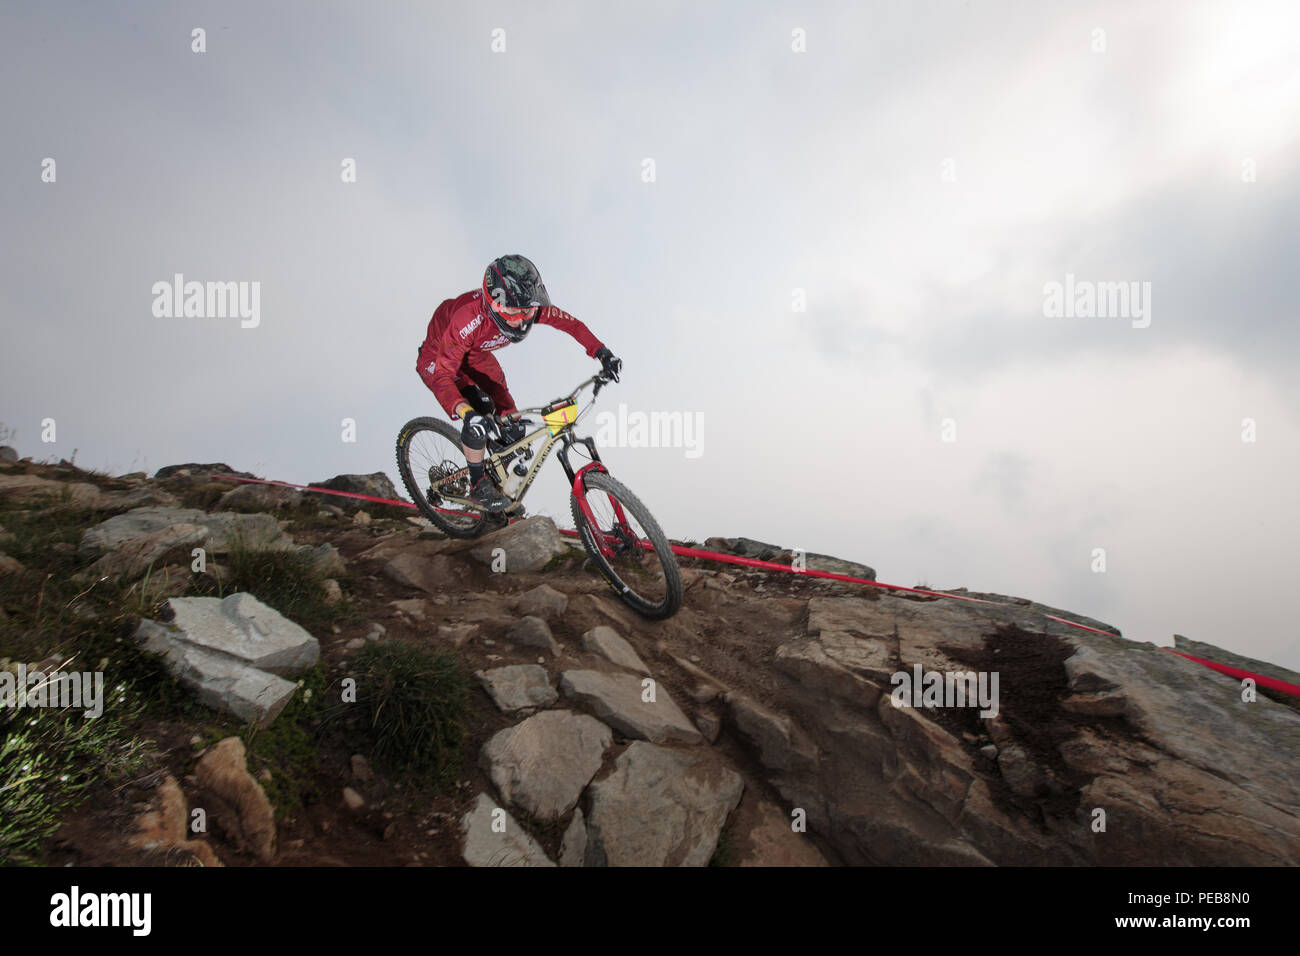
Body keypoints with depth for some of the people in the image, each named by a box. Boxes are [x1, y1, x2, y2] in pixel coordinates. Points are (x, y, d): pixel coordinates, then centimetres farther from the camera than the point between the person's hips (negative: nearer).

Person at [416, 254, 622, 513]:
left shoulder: (528, 306, -29)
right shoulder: (469, 319, -44)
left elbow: (570, 323, -13)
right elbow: (442, 375, -42)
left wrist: (602, 353, -23)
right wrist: (466, 412, -58)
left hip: (476, 355, 5)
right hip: (438, 359, -5)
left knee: (513, 429, -2)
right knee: (478, 418, -29)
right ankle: (478, 485, -6)